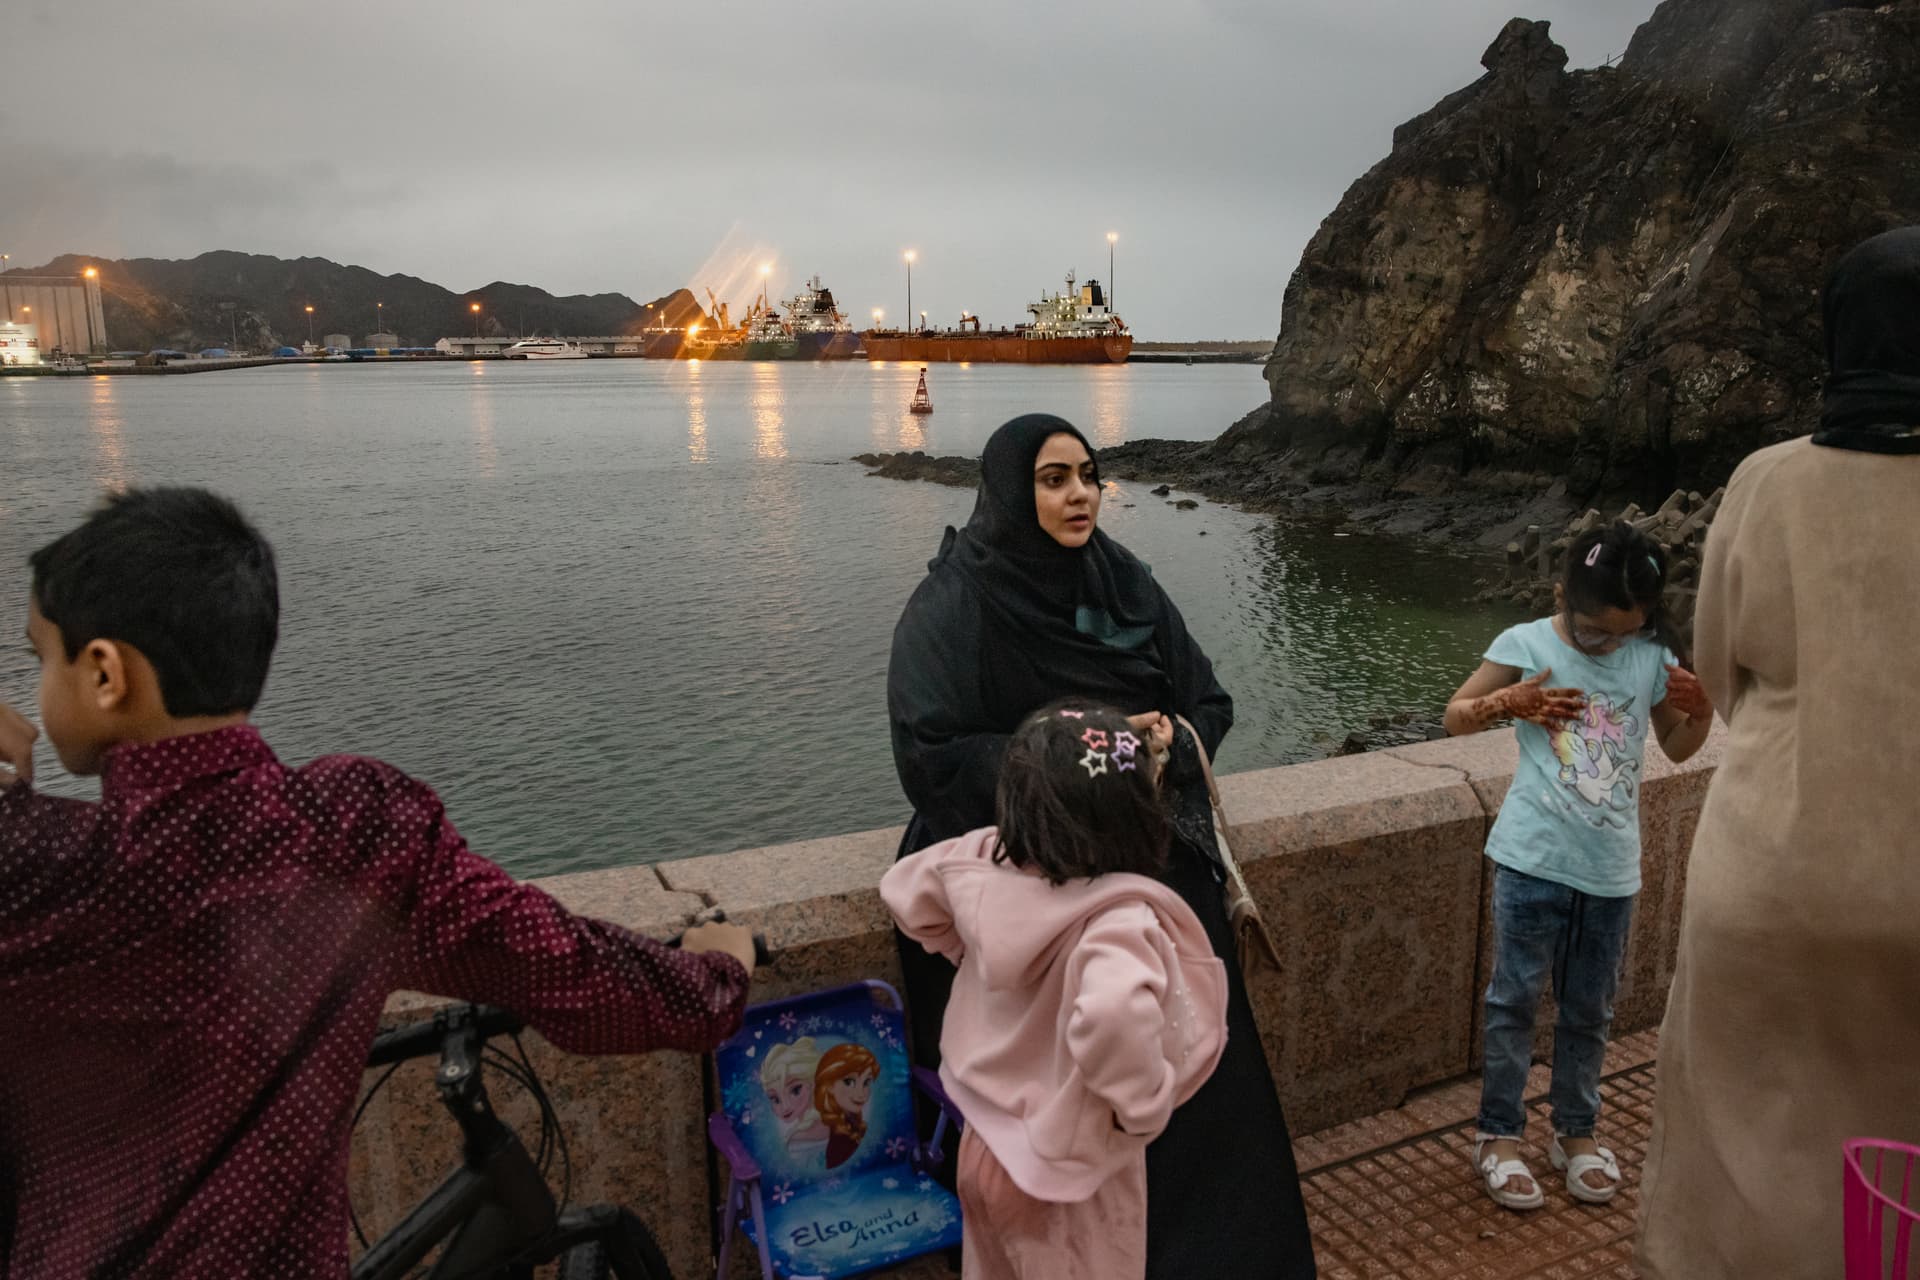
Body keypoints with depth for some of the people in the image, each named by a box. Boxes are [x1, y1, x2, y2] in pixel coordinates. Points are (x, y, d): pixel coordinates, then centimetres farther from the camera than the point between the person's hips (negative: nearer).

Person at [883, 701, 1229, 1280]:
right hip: (1065, 1168, -5)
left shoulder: (984, 863, -14)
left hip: (984, 1141, 6)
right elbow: (1113, 1013, -53)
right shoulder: (1120, 918, -34)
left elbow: (905, 889, 2)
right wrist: (1144, 1107, -35)